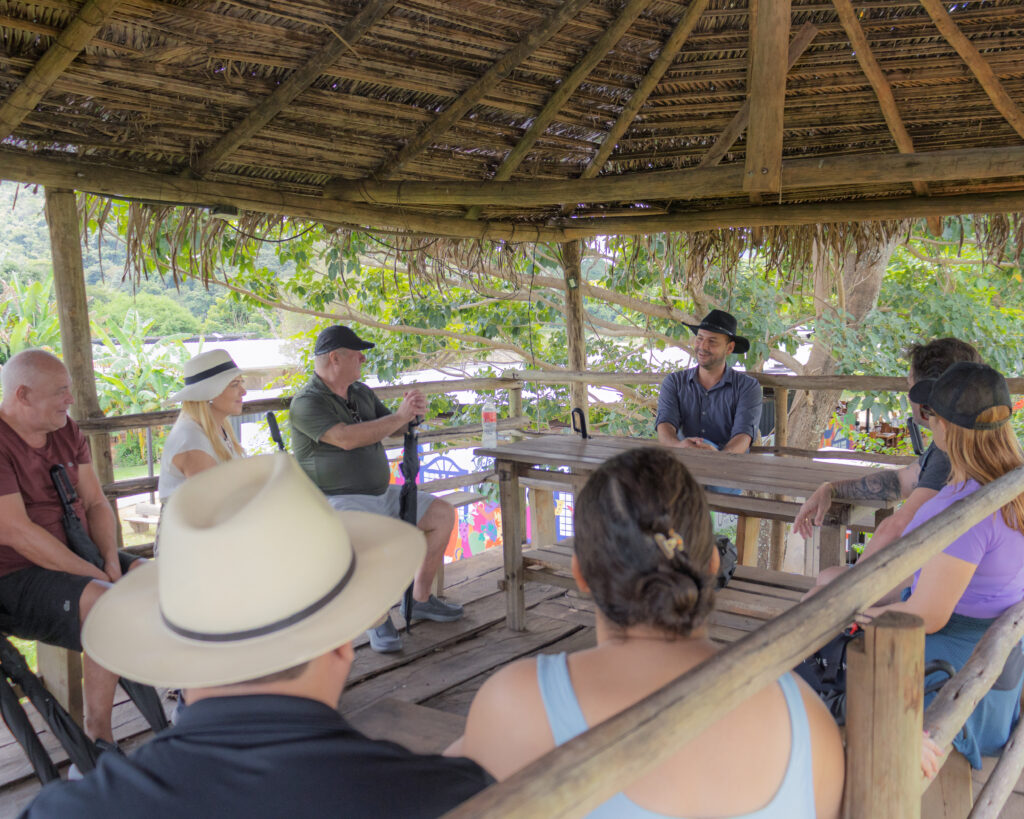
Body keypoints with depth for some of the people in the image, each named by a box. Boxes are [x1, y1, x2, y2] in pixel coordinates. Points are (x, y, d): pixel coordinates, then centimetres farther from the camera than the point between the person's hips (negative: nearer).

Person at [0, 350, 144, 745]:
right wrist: (94, 576, -23)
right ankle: (97, 737, -19)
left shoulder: (66, 431, 7)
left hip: (75, 558, 8)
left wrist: (111, 563, -11)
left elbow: (95, 503, 6)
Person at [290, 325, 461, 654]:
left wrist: (410, 411, -4)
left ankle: (419, 599, 16)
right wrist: (399, 416, -22)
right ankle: (378, 620, -17)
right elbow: (347, 438, -29)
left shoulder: (361, 392, 11)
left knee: (443, 514, 7)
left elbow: (393, 428, 20)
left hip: (380, 493, 9)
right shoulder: (306, 403, -15)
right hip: (339, 501, -9)